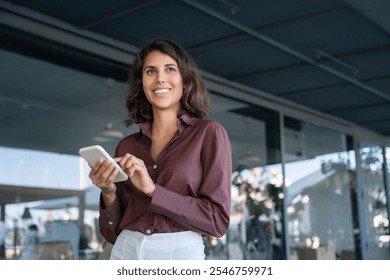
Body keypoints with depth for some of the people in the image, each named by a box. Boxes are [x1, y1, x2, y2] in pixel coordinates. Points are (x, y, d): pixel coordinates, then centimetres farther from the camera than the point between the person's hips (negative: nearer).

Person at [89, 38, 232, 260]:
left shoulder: (209, 133, -3)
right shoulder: (127, 146, 8)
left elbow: (218, 219, -9)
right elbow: (112, 230, 9)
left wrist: (152, 190, -15)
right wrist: (109, 193, -9)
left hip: (180, 253, -3)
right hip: (125, 253, 3)